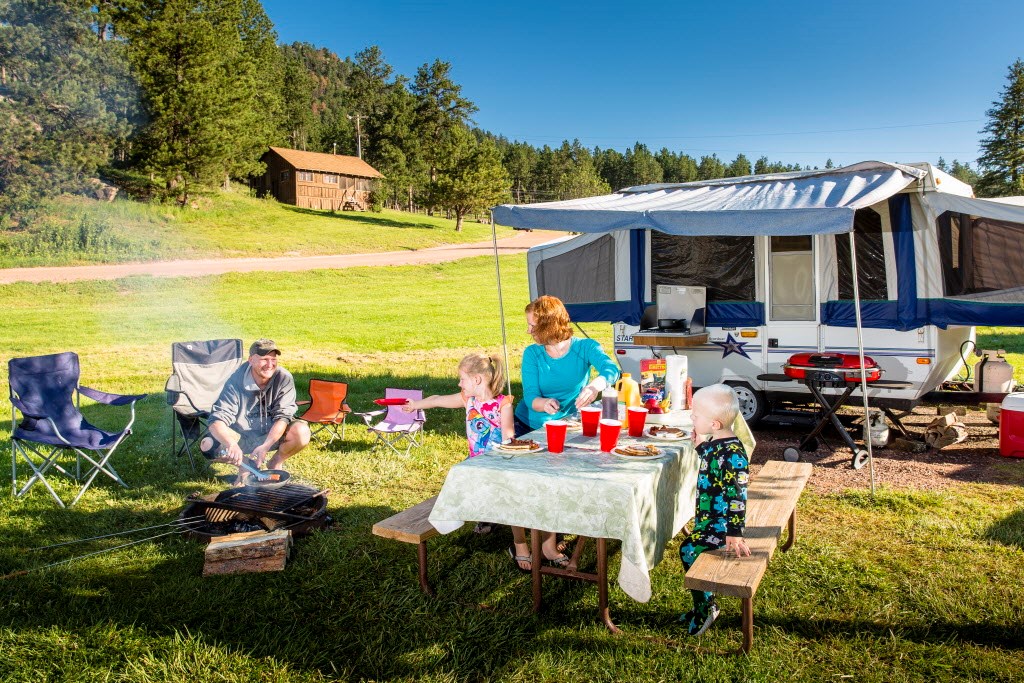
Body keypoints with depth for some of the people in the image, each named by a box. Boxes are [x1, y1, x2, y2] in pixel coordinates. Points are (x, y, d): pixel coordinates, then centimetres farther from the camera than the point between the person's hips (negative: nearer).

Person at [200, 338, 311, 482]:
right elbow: (217, 421, -27)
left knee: (302, 432, -30)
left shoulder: (284, 378, -17)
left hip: (274, 434, 0)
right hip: (241, 436, 0)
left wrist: (266, 446, -32)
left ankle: (276, 462, 2)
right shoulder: (235, 382, -20)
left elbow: (282, 416, -18)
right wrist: (232, 445, -47)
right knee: (208, 446, -27)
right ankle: (246, 463, 4)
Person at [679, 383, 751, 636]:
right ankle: (703, 605, 28)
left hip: (721, 521, -9)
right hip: (707, 517, 9)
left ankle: (705, 607, 1)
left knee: (690, 550, -16)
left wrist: (735, 534, -25)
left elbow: (737, 494, -25)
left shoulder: (733, 454, -25)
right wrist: (700, 445, 9)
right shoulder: (715, 443, 3)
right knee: (692, 551, 11)